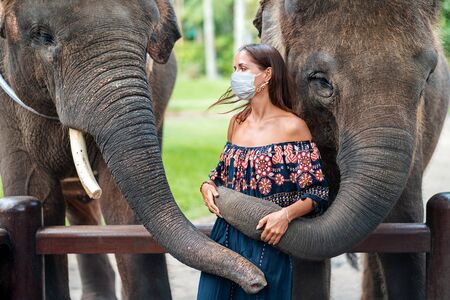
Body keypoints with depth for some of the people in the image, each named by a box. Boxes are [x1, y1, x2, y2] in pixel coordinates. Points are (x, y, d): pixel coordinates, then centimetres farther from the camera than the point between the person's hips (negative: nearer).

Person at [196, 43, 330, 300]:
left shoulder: (292, 127, -9)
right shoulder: (237, 123, 9)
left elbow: (318, 193, -9)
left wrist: (286, 214, -25)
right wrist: (207, 186, 1)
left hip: (267, 242, -5)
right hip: (226, 238, 6)